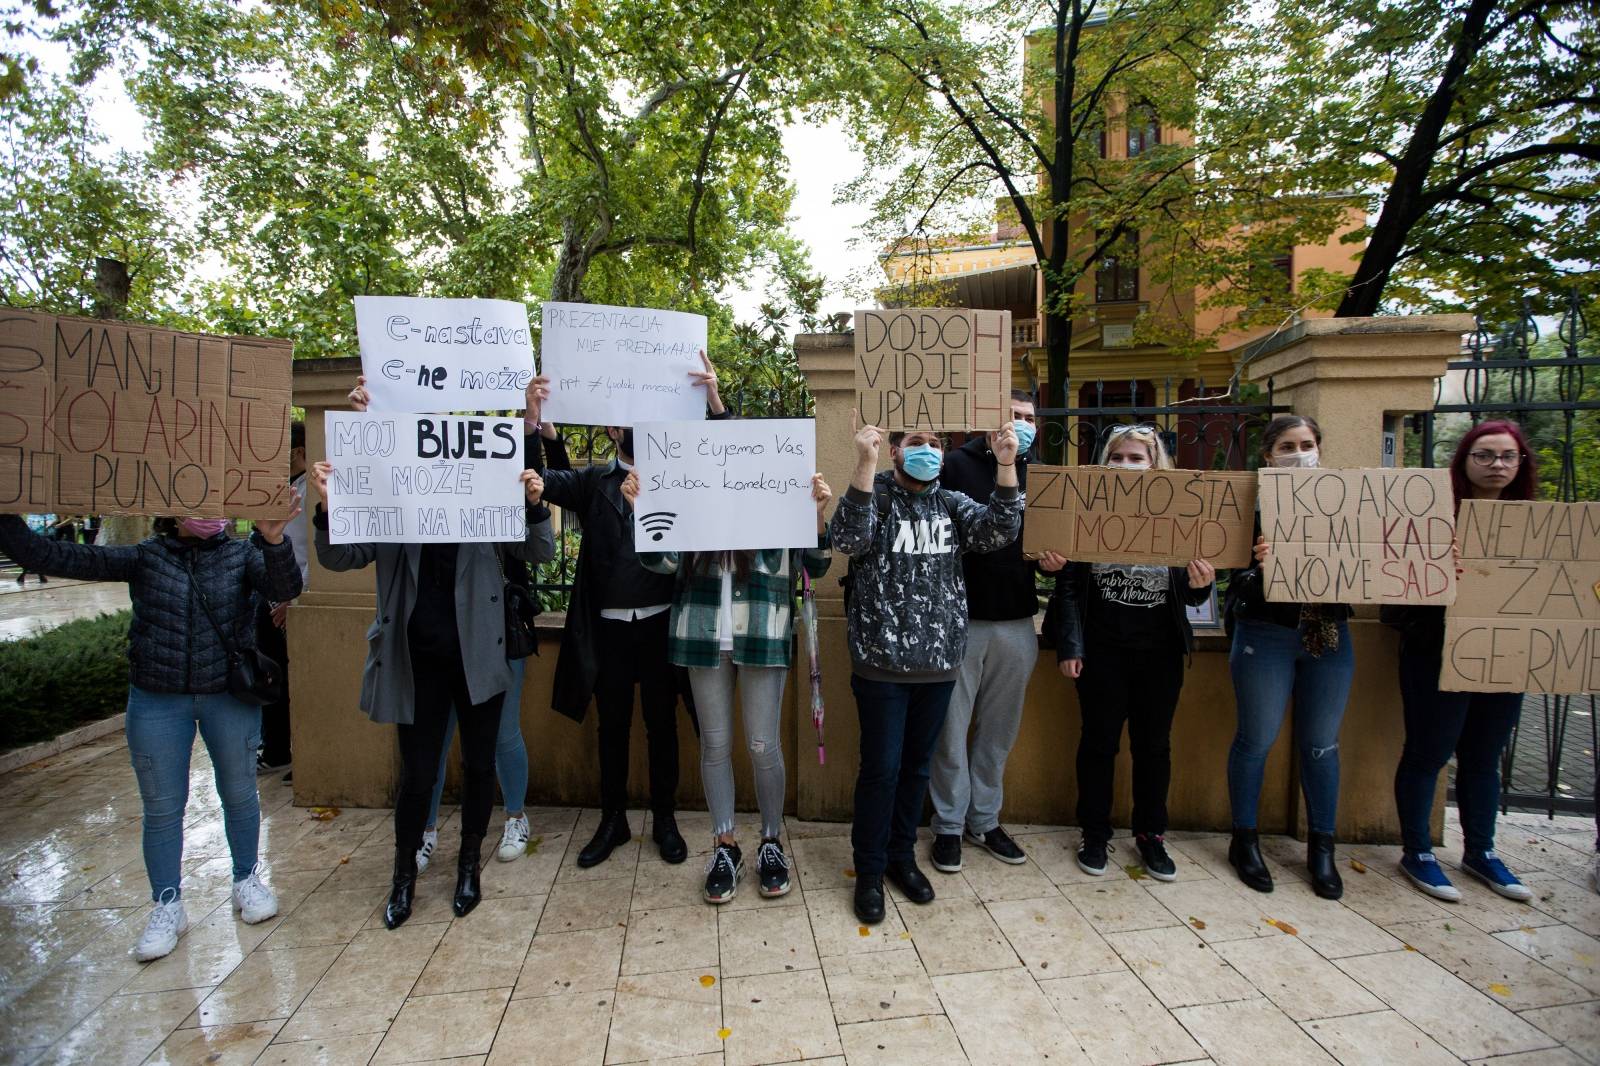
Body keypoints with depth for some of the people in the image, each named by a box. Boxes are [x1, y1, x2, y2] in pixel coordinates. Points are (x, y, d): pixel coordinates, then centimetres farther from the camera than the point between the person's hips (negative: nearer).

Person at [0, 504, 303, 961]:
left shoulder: (242, 554, -5)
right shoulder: (144, 557, -2)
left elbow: (284, 588, -24)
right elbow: (55, 558, -7)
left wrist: (274, 541, -43)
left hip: (230, 697, -1)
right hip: (156, 701, 1)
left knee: (239, 794, 13)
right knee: (162, 808, 11)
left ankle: (247, 880, 34)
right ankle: (167, 907, 28)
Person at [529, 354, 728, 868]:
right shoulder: (594, 482, 5)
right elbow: (549, 479, -10)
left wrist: (714, 399, -23)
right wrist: (537, 424, -27)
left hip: (661, 623, -1)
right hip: (609, 627, 1)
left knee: (662, 724, 11)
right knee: (612, 726, 13)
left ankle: (664, 819, 27)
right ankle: (613, 820, 30)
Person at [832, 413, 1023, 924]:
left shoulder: (952, 504, 8)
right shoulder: (874, 496, -4)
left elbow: (998, 531, -8)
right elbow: (849, 539, -24)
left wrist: (1006, 463, -20)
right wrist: (865, 463, -33)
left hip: (939, 662, 4)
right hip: (882, 663, -4)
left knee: (917, 766, 16)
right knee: (881, 769, 3)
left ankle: (902, 856, 34)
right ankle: (869, 871, 21)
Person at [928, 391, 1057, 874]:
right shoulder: (955, 465, -5)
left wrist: (1051, 562, -5)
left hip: (1016, 622, 5)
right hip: (959, 618, -4)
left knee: (999, 730, 15)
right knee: (951, 729, 7)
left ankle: (985, 820, 32)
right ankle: (949, 824, 23)